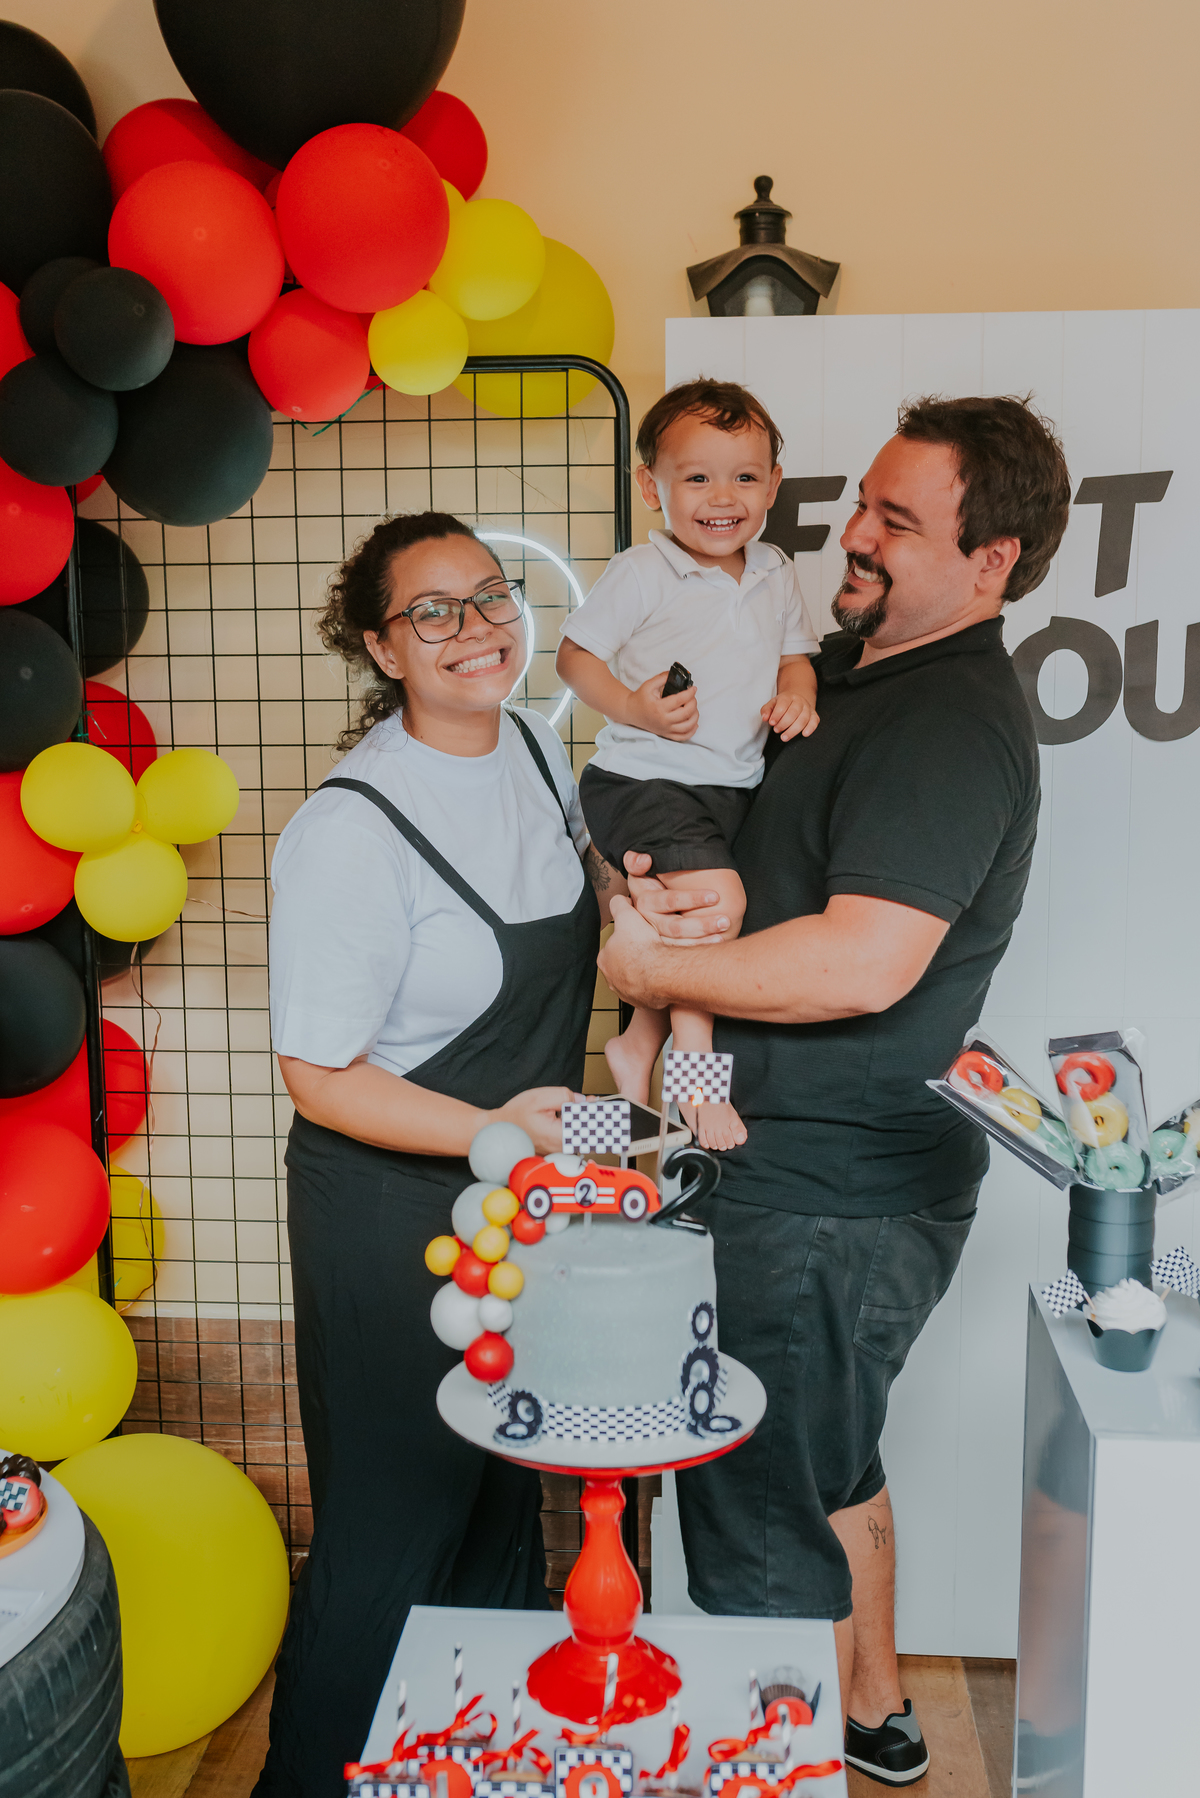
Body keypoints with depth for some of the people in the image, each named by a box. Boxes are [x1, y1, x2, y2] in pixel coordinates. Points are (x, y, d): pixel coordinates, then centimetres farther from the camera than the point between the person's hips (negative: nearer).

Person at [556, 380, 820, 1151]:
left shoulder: (776, 573, 8)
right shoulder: (641, 572, -9)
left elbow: (795, 653, 18)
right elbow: (575, 654, -6)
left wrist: (798, 695, -4)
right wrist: (634, 708, -21)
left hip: (735, 784, 7)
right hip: (645, 778, -7)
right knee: (716, 897, -25)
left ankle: (641, 1043, 38)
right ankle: (696, 1065, -7)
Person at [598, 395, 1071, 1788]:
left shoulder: (951, 723, -20)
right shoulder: (856, 669, 12)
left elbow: (862, 964, -30)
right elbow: (788, 863, 20)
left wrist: (653, 965, -18)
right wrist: (703, 891, -2)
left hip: (830, 1192, -10)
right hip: (837, 1164, 10)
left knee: (760, 1507, 4)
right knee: (828, 1460, 26)